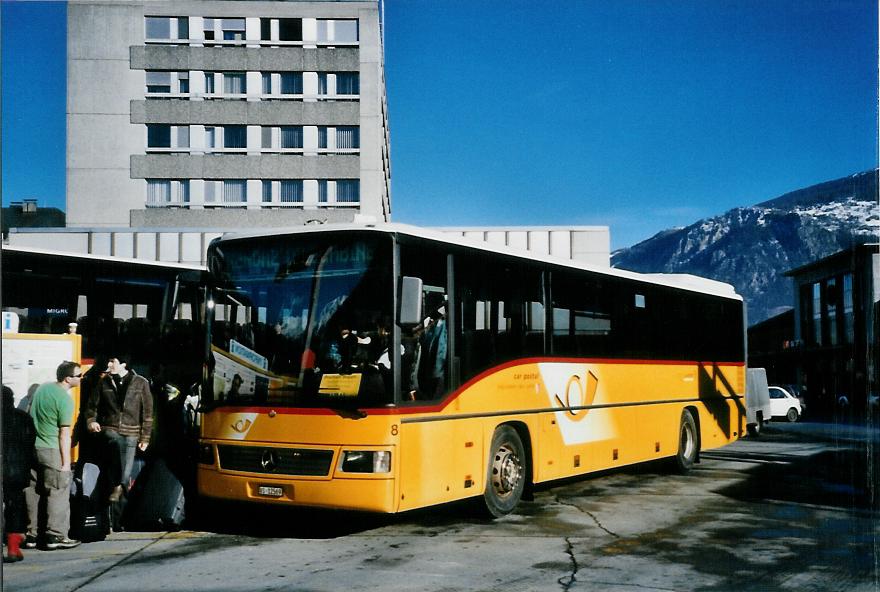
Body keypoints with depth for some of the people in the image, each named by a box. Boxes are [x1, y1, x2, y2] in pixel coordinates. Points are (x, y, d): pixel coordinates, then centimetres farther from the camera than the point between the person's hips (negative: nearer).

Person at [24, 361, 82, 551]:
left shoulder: (42, 388, 8)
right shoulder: (65, 399, -16)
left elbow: (30, 414, 18)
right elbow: (64, 434, -15)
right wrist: (66, 462, -12)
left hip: (32, 447, 8)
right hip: (51, 450, -8)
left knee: (33, 492, 11)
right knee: (57, 493, 0)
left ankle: (33, 535, 18)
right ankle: (55, 537, 0)